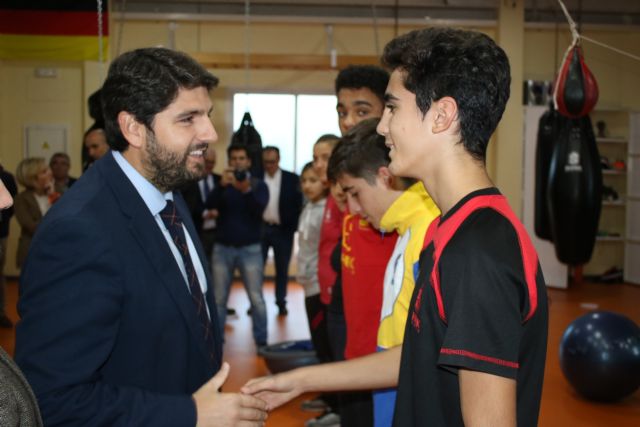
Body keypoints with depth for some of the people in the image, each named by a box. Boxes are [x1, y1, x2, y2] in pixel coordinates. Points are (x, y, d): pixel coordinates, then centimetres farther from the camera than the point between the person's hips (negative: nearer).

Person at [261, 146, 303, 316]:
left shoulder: (292, 179, -3)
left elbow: (298, 204, -3)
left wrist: (293, 226, -8)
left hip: (282, 230, -1)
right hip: (261, 228, 1)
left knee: (282, 269, 8)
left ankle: (281, 302, 18)